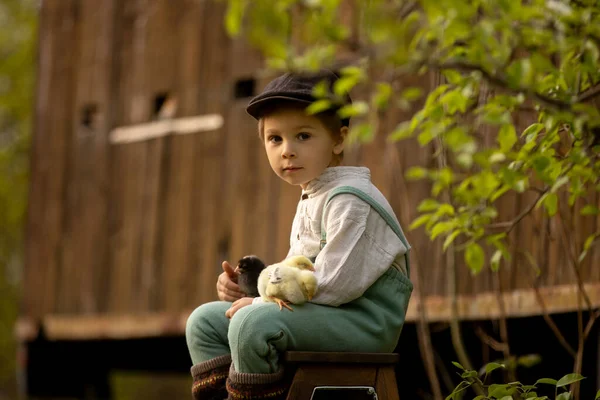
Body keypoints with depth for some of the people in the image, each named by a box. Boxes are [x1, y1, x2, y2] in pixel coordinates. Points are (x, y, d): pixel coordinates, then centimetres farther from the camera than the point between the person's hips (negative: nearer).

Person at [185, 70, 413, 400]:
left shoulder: (350, 200, -14)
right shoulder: (310, 199, 20)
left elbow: (334, 284, -22)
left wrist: (259, 303, -15)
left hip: (363, 321, -10)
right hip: (321, 316, 10)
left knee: (252, 323, -32)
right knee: (205, 321, 7)